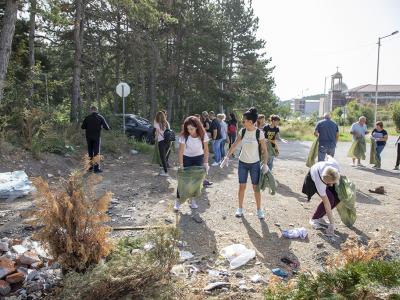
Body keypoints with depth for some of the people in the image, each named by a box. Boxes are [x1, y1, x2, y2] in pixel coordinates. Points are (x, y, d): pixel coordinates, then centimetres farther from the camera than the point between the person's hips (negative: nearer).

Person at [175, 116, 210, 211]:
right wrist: (181, 165, -28)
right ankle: (178, 200, 9)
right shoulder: (184, 135, -26)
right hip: (186, 158, -1)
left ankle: (192, 200, 20)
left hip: (199, 158, 2)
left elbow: (206, 149, -14)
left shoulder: (203, 135, -21)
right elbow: (181, 151, -24)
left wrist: (206, 162, -20)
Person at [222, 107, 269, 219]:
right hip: (242, 163, 3)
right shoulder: (242, 131, -5)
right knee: (242, 187, 10)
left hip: (255, 164, -3)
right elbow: (235, 145, 3)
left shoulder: (259, 133, -16)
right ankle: (240, 208, 25)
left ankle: (259, 210, 23)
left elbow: (264, 150, -10)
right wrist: (227, 157, 1)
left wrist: (265, 164, -17)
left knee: (256, 188, 7)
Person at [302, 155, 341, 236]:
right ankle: (314, 219, -2)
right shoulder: (319, 182, -44)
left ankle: (319, 217, 8)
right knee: (330, 199, -23)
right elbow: (327, 204, -37)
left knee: (337, 197, -10)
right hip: (312, 179, -5)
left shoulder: (335, 164, -39)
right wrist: (332, 224, -33)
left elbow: (329, 156, -12)